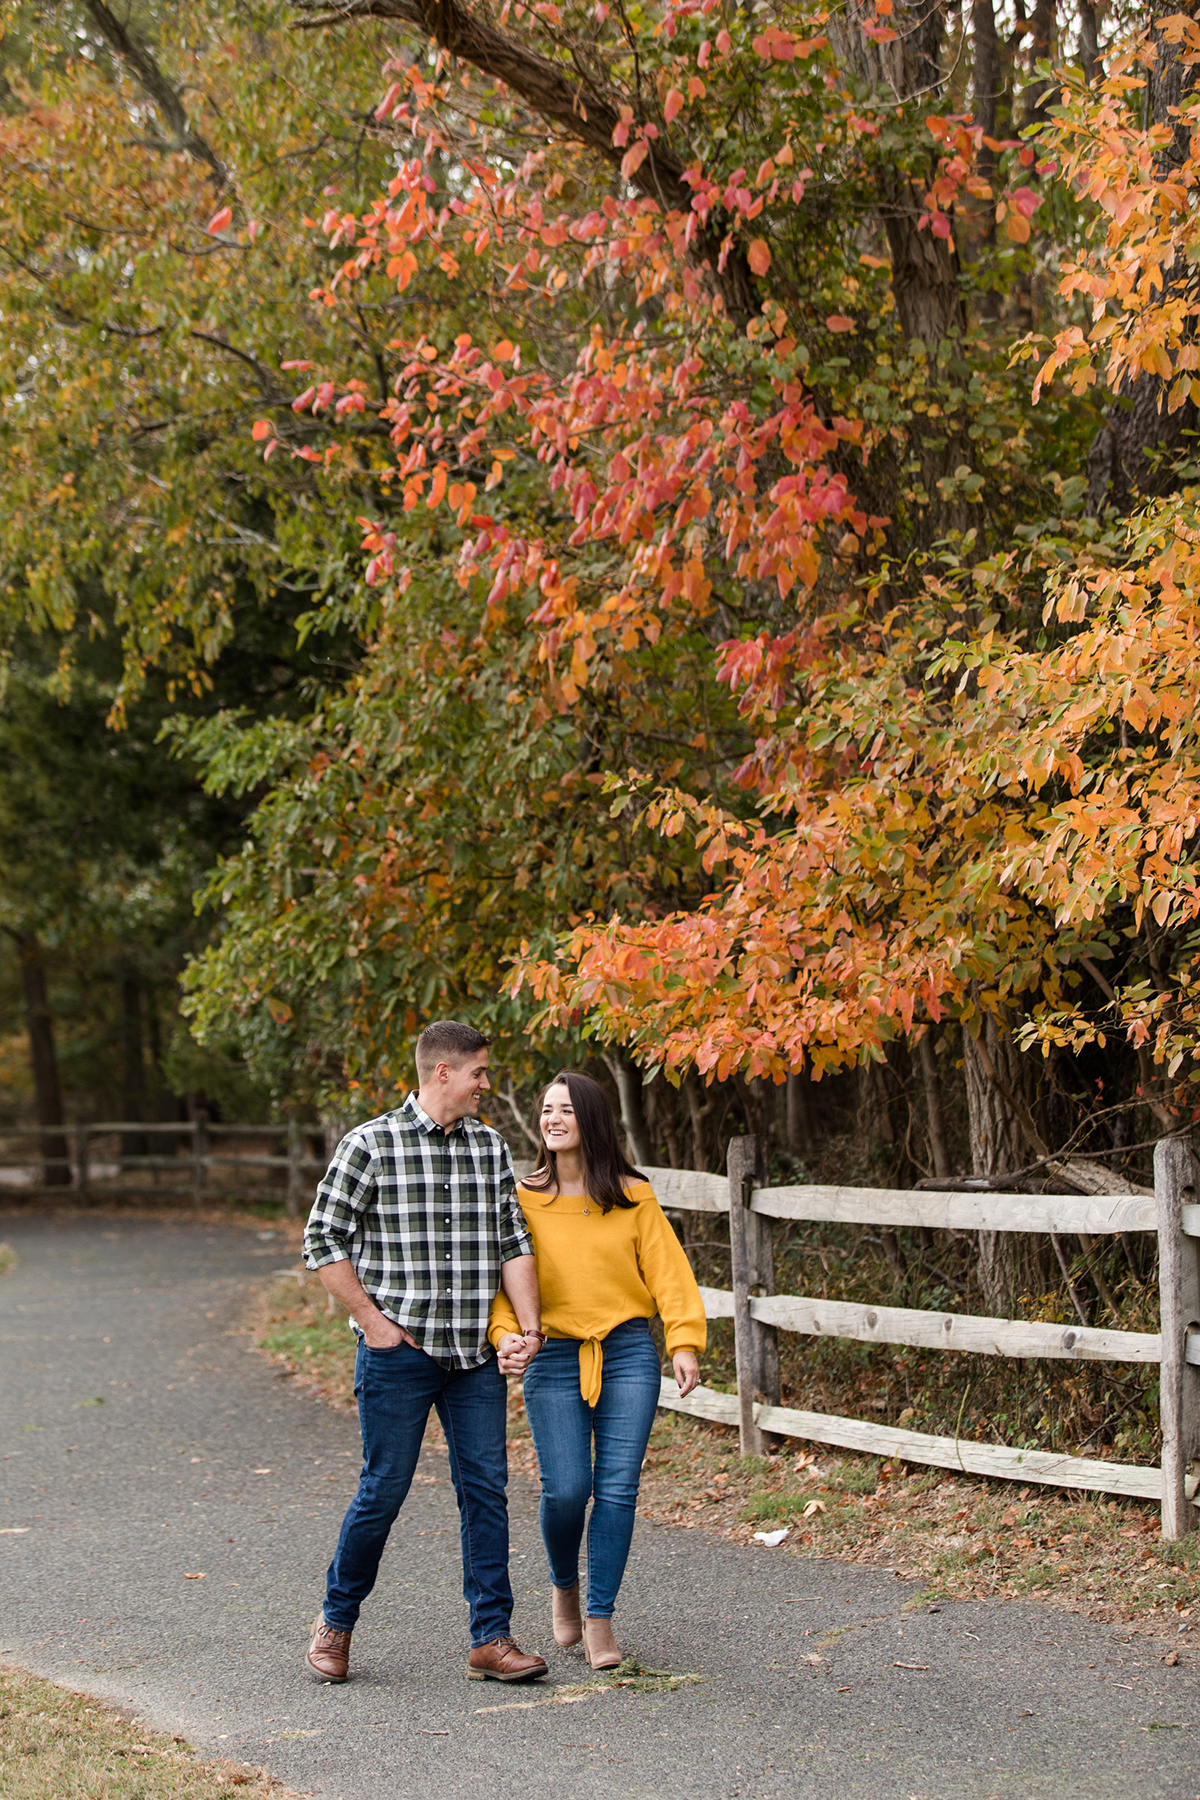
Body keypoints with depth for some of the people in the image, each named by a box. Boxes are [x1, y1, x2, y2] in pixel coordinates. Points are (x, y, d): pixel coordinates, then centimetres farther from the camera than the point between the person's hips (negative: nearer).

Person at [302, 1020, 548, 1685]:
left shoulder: (491, 1146, 9)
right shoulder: (371, 1144, -6)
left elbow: (513, 1243, 9)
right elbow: (323, 1240, -4)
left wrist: (528, 1327, -2)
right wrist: (371, 1320, -8)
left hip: (476, 1354, 5)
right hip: (398, 1351, -5)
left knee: (485, 1489, 3)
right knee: (384, 1488, 1)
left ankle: (492, 1638, 8)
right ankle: (335, 1620, 20)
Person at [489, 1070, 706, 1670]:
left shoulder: (633, 1197, 5)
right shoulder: (522, 1199, 4)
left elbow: (667, 1270, 3)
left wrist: (685, 1342, -8)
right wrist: (506, 1335, -17)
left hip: (628, 1355, 1)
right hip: (554, 1357, 0)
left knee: (617, 1488, -5)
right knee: (566, 1489, -9)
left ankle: (599, 1618, 6)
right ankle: (563, 1586, 22)